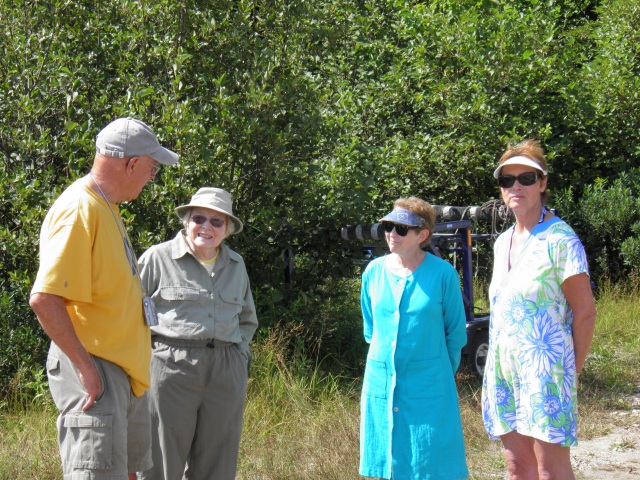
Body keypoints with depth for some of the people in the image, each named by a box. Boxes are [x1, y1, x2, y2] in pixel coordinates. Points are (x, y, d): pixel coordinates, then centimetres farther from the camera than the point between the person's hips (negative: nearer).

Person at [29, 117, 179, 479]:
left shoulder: (106, 207, 15)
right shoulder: (79, 209, -17)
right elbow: (44, 298, -25)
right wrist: (85, 365, -23)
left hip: (124, 374, 10)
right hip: (95, 374, -10)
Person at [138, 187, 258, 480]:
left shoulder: (236, 265, 17)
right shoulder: (158, 258, 2)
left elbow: (248, 320, 28)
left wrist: (238, 353, 13)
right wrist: (147, 353, -3)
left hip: (226, 375, 5)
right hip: (170, 368, -4)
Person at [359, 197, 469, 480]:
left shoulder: (442, 273, -8)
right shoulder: (374, 271, 2)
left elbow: (456, 332, 2)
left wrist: (442, 372, 8)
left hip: (428, 387, -3)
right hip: (381, 382, 3)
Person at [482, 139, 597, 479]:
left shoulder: (560, 240, -8)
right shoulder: (502, 242, 14)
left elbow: (585, 313, -8)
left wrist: (571, 372, -7)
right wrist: (494, 369, 14)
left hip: (543, 364, -7)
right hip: (502, 366, 7)